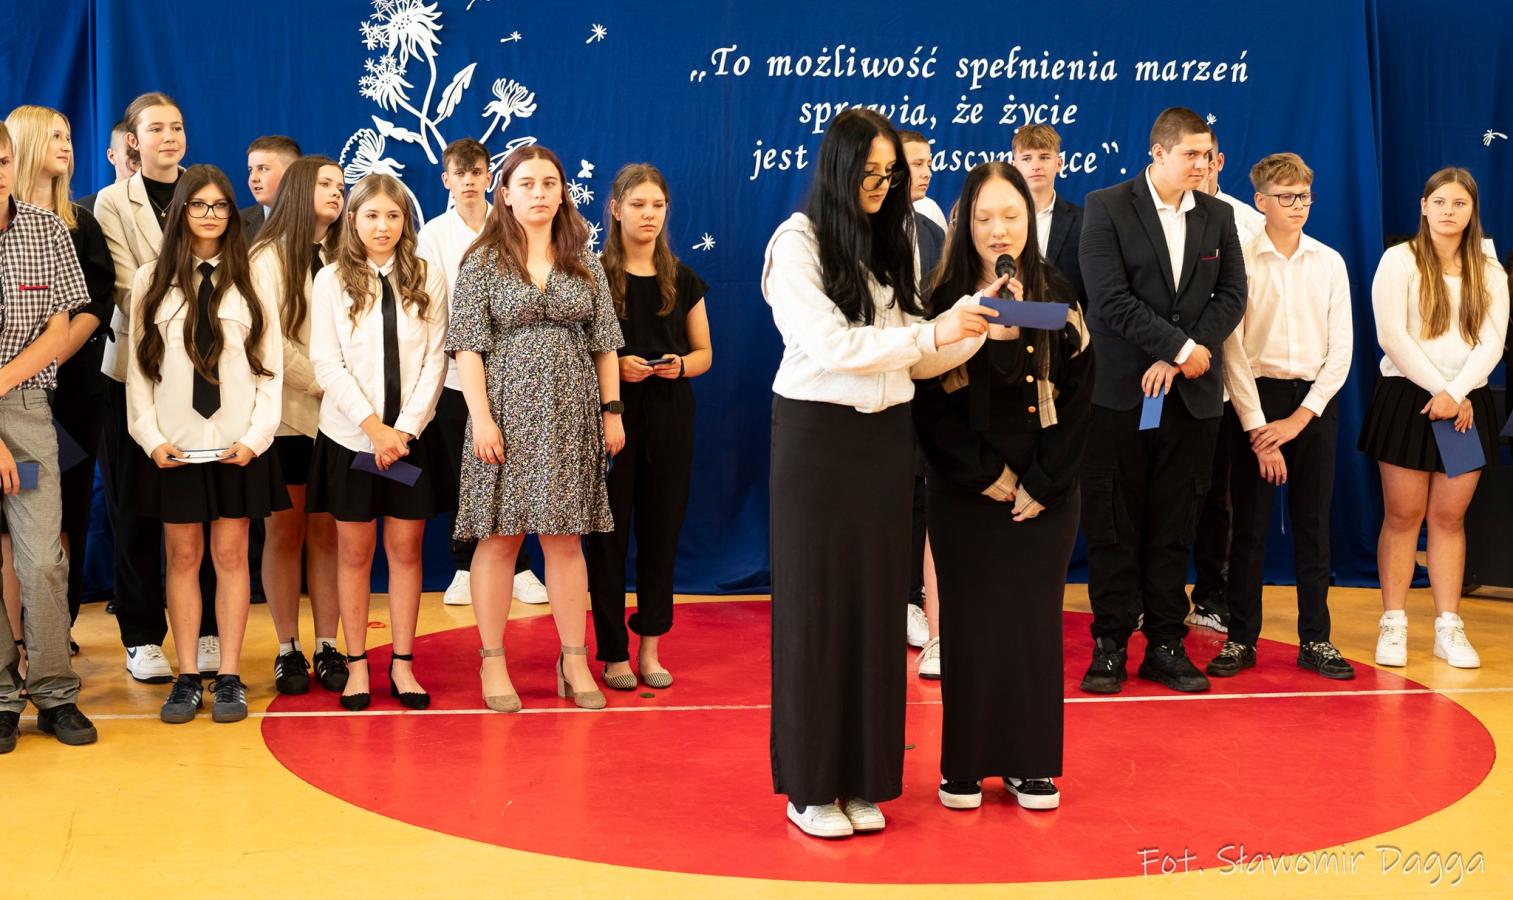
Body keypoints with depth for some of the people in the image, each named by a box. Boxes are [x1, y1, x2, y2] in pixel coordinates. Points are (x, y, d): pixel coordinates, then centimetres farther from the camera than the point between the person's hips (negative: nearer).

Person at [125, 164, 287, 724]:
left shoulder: (250, 279, 5)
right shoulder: (151, 280, 6)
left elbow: (271, 365, 3)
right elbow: (138, 364, 5)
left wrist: (255, 436, -6)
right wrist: (151, 437, -4)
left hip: (237, 444, 0)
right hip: (173, 445, 1)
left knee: (231, 555, 2)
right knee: (182, 556, 3)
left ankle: (229, 677, 7)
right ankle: (187, 677, 9)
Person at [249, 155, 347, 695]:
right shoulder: (269, 256, 2)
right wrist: (323, 383, -11)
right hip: (286, 413, -3)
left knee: (327, 530, 3)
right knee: (285, 530, 1)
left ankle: (327, 647, 7)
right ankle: (288, 650, 7)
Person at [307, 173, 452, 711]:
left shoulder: (429, 278, 3)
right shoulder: (331, 281, 1)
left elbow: (435, 359, 0)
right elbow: (327, 364, -5)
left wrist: (406, 427, -10)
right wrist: (374, 427, -13)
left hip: (412, 438, 1)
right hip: (350, 437, -1)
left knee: (406, 549, 5)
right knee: (355, 551, 5)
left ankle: (403, 664, 12)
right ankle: (357, 665, 12)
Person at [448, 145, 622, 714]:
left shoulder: (585, 264, 9)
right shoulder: (483, 262, 0)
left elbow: (604, 343, 10)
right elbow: (468, 346, -5)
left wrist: (612, 409, 4)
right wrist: (481, 417, -12)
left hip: (570, 415, 3)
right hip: (507, 411, -2)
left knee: (565, 537, 6)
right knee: (499, 535, 1)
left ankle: (575, 660, 13)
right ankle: (493, 661, 10)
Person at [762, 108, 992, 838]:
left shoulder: (892, 246, 12)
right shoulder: (798, 242, -6)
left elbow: (916, 358, 6)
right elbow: (827, 343, -17)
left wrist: (975, 325, -10)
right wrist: (932, 334, -20)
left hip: (885, 437, 5)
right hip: (817, 435, -5)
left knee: (876, 605, 7)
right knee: (816, 607, 1)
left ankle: (865, 779, 16)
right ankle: (810, 784, 11)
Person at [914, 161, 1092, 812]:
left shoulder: (1057, 299, 2)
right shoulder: (943, 302, -2)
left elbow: (1076, 398, 0)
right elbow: (929, 404, -5)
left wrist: (1042, 485, -8)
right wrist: (989, 476, -11)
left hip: (1045, 494, 1)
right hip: (964, 492, -1)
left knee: (1034, 621, 5)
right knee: (968, 623, 3)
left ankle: (1031, 764, 15)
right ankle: (964, 765, 12)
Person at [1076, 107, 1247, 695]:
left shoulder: (1217, 216, 10)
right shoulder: (1106, 207, -3)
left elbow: (1232, 295, 3)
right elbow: (1110, 298, -12)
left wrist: (1175, 361, -9)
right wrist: (1181, 347, -13)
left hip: (1192, 396, 3)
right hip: (1120, 391, -3)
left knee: (1174, 528, 7)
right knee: (1113, 526, 1)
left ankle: (1166, 645, 14)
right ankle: (1110, 645, 9)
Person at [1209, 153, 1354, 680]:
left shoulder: (1329, 263, 5)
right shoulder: (1240, 261, -3)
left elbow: (1341, 350, 3)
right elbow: (1233, 350, -6)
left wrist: (1301, 416, -7)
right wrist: (1258, 427, -10)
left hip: (1315, 402, 2)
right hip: (1255, 399, -2)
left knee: (1313, 524, 7)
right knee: (1249, 524, 2)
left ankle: (1315, 639, 15)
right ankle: (1241, 638, 11)